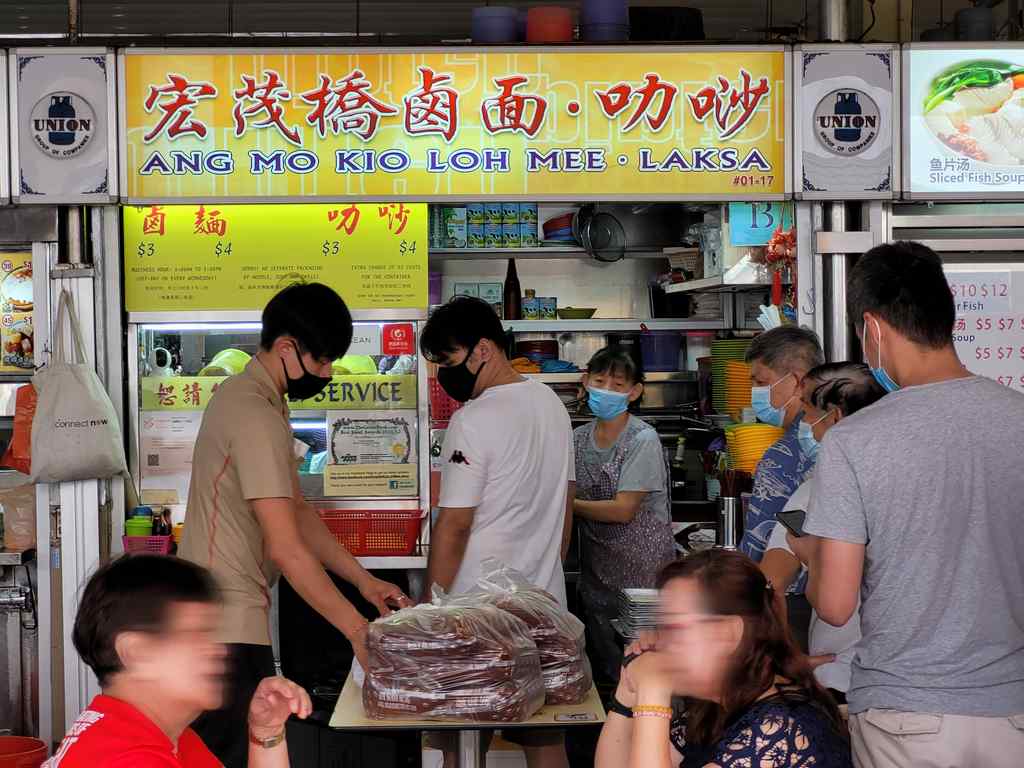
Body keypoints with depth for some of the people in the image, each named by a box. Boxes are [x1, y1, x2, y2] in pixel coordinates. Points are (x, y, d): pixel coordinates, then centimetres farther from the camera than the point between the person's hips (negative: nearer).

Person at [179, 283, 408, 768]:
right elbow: (287, 549, -24)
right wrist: (358, 631, -20)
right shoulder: (257, 419, -21)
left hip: (226, 615, 10)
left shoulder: (248, 395, 13)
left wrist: (363, 580, 8)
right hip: (228, 624, -10)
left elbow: (298, 511, 14)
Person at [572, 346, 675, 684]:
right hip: (597, 567, 6)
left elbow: (623, 510, -17)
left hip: (641, 567, -6)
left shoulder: (643, 440, -12)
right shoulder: (579, 438, 7)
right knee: (604, 669, 12)